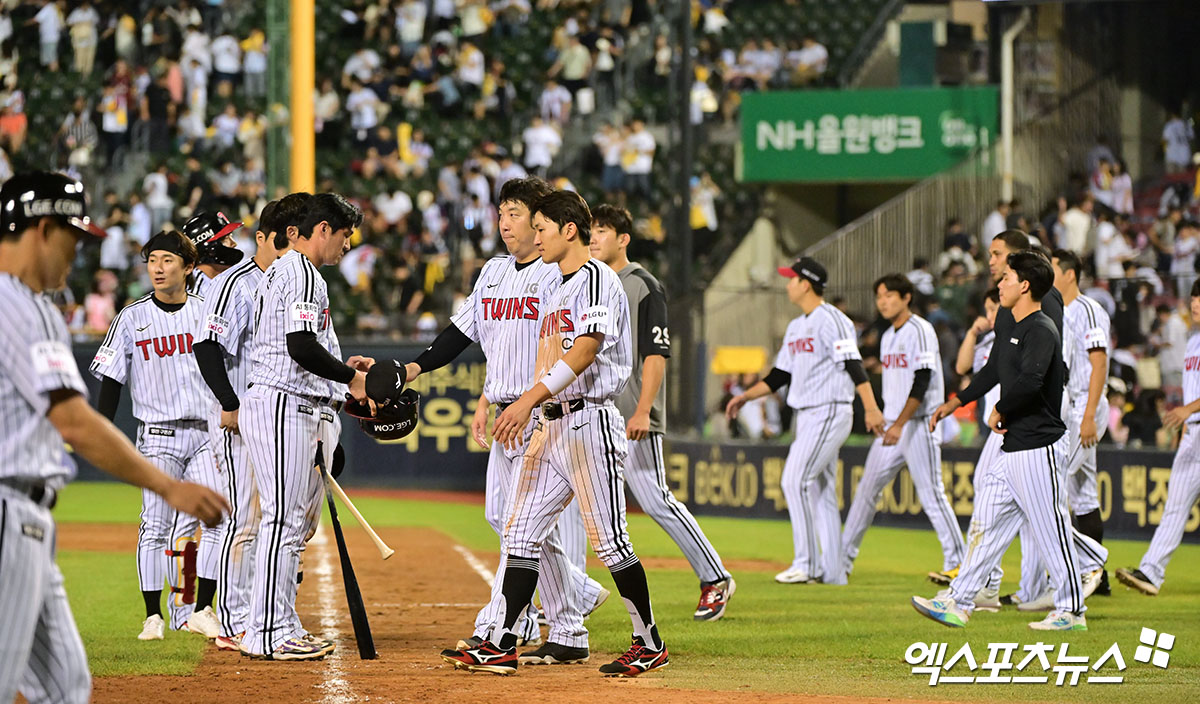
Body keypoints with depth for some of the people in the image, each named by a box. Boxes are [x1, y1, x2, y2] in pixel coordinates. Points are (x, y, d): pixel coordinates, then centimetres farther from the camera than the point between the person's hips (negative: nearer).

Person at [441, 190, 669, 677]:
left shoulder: (597, 279, -10)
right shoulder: (557, 289, 20)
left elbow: (587, 349, -22)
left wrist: (529, 399, -28)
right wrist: (526, 415, 18)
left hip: (589, 421, -9)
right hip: (549, 425, 9)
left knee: (609, 540, -5)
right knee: (520, 535, 3)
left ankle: (650, 644, 5)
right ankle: (502, 646, 3)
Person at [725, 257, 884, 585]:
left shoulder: (831, 321, -12)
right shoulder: (795, 327, 18)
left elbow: (853, 365, -22)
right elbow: (781, 374, 24)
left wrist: (871, 408, -31)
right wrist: (746, 395, 14)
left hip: (830, 413, -10)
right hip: (807, 417, 10)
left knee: (796, 480, -15)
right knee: (820, 490, 9)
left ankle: (807, 564, -13)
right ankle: (833, 570, 11)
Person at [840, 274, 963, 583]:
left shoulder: (920, 331, -12)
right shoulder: (888, 336, 15)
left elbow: (922, 382, -19)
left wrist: (900, 424, -24)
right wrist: (886, 422, 17)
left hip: (918, 423, -9)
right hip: (891, 425, 9)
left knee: (931, 493, -9)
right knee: (867, 489, 9)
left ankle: (957, 561, -4)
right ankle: (843, 558, 15)